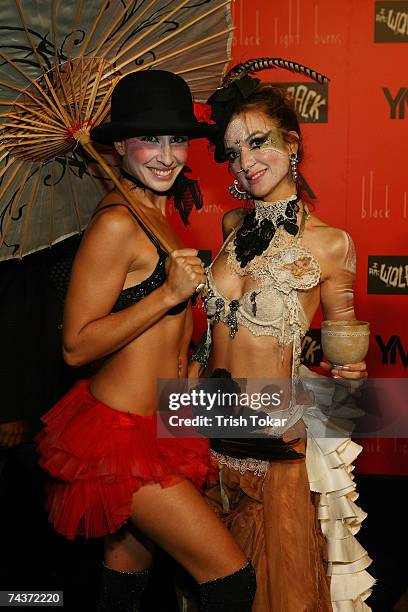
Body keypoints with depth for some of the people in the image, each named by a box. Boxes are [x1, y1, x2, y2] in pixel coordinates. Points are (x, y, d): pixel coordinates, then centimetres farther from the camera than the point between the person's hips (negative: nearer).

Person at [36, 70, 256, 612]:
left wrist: (181, 367, 17)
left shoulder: (157, 212, 10)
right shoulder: (117, 222, -19)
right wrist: (171, 293, -23)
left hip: (156, 425, 9)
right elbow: (77, 346, -20)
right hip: (121, 433, -9)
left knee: (130, 561, 22)